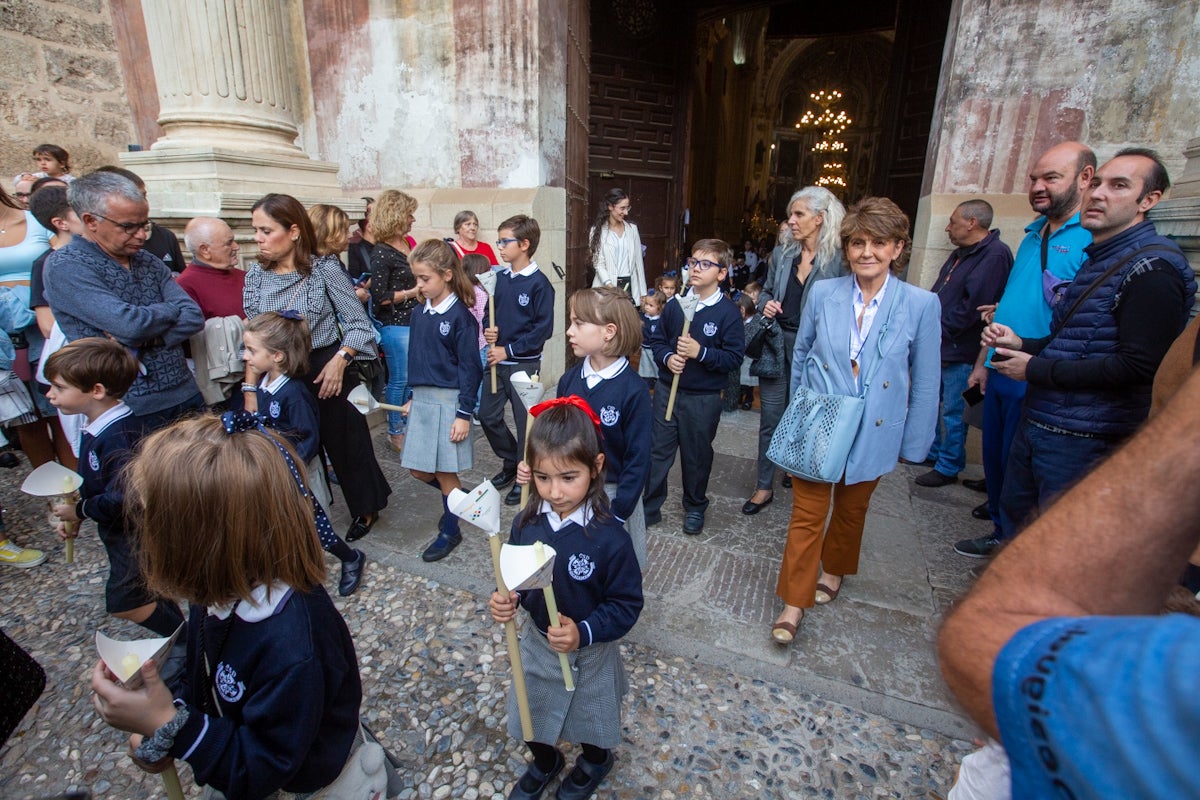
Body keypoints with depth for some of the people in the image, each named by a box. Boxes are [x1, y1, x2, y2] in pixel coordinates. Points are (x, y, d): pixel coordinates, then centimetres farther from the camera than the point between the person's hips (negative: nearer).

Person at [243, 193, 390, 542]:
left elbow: (359, 324, -8)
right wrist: (250, 389, 1)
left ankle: (365, 508, 31)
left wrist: (339, 360, -20)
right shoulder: (256, 274, 1)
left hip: (327, 371, -4)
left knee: (345, 444, 8)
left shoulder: (324, 270, -11)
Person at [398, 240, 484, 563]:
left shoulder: (460, 316, -12)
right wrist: (412, 398, 18)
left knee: (445, 472, 4)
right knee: (419, 470, 12)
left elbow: (470, 368, -13)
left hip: (448, 400, -7)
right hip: (421, 400, 7)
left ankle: (449, 532, 24)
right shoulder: (420, 314, 9)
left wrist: (464, 414, -15)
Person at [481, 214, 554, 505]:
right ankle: (511, 462, 35)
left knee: (525, 421, 5)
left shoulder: (539, 283, -13)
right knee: (488, 416, 13)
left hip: (524, 364, -7)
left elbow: (543, 328, -16)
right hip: (496, 361, 7)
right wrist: (488, 330, -6)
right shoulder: (499, 278, 6)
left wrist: (509, 350, -17)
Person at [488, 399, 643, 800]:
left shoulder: (609, 538, -30)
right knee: (532, 721, 27)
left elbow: (627, 604, -21)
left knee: (592, 723, 26)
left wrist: (584, 632, -34)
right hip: (537, 645, 4)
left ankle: (596, 761, 61)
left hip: (590, 655, -3)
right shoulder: (525, 524, -17)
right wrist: (505, 600, -21)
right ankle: (544, 764, 61)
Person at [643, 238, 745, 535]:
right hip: (667, 390, 3)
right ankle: (651, 505, 25)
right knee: (657, 450, 9)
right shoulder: (675, 305, 2)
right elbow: (658, 340, 9)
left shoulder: (728, 313, -9)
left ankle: (695, 507, 35)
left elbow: (734, 357, -11)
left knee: (697, 455, 13)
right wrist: (667, 357, -11)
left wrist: (700, 352, -23)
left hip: (704, 398, -3)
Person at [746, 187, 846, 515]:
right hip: (776, 343, 4)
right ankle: (764, 486, 20)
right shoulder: (782, 252, 5)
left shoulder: (837, 259, -9)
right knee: (770, 417, 7)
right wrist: (765, 304, -5)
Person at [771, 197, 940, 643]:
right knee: (807, 515, 4)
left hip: (872, 434, 1)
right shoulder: (823, 293, -6)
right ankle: (794, 602, 18)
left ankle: (834, 569, 48)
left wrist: (913, 446, 0)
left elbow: (925, 383, -3)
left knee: (852, 509, 21)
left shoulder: (921, 305, -9)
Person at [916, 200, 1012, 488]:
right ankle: (933, 451, 36)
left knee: (953, 411, 2)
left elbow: (973, 306, -24)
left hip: (961, 352, -10)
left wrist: (937, 330, -17)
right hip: (939, 346, 10)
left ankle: (948, 467, 15)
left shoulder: (995, 255, -16)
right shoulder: (960, 254, 15)